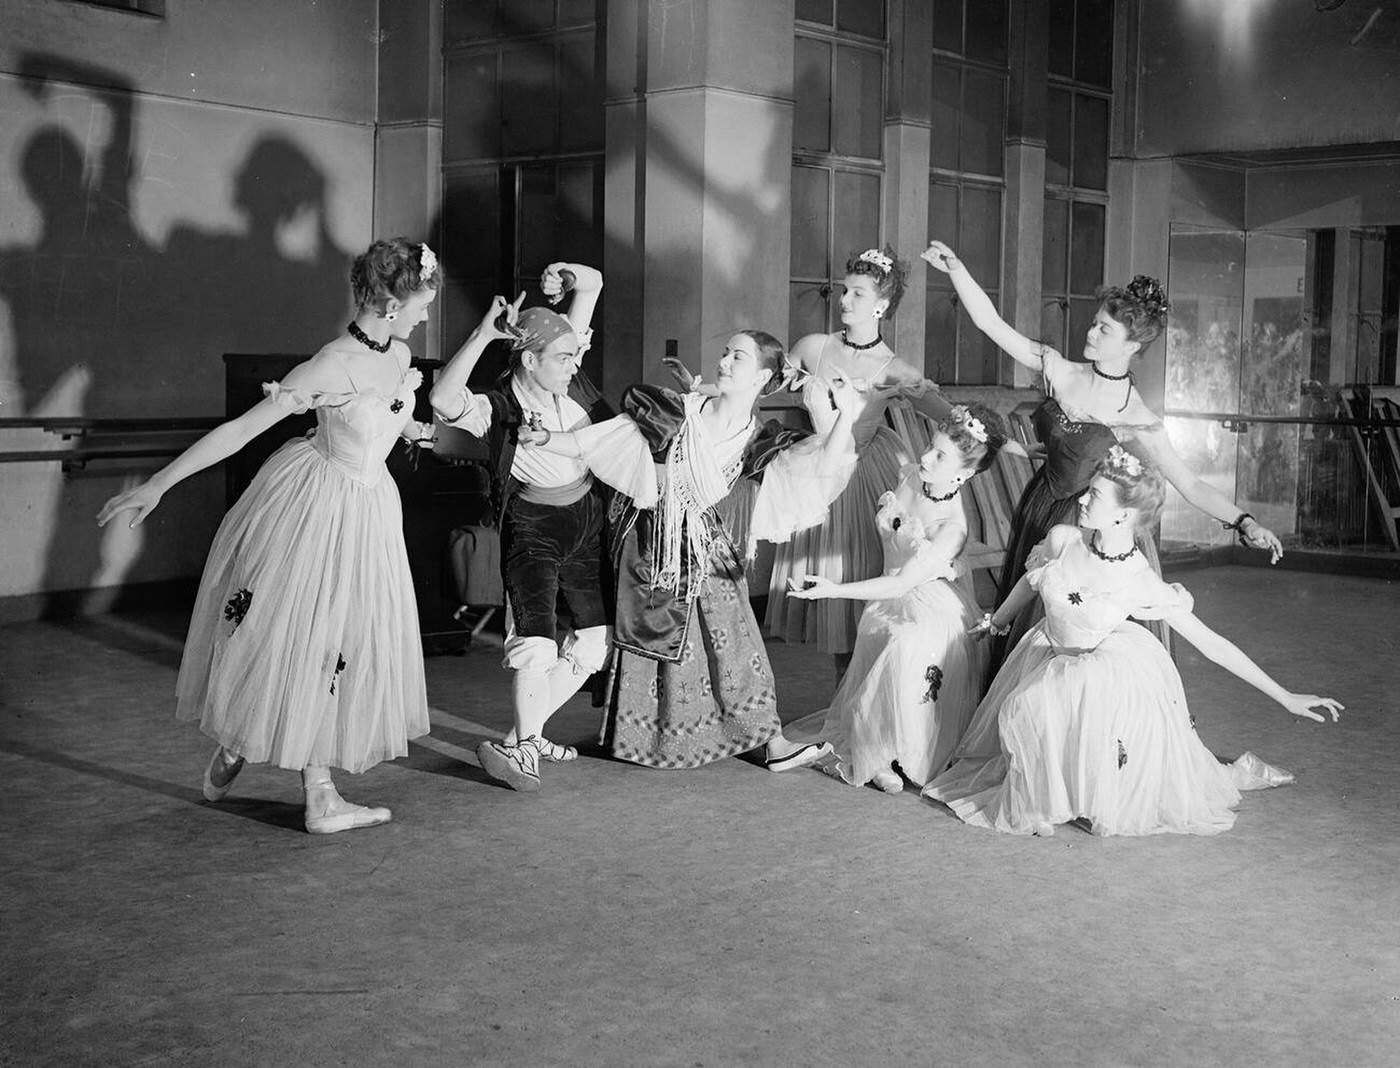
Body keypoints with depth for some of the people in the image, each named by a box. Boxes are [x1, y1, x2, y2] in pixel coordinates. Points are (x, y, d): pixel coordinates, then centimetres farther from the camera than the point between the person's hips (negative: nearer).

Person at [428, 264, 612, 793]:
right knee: (537, 641, -20)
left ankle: (522, 738, 19)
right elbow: (443, 398, -42)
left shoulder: (567, 373, -3)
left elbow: (593, 284, 6)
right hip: (533, 526, -6)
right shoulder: (497, 407, -18)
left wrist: (566, 273, -14)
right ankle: (525, 743, -2)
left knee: (594, 642, 9)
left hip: (588, 517, 6)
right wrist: (484, 333, -41)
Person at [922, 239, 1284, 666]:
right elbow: (991, 324, -4)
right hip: (1041, 514, 4)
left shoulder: (1137, 420, -14)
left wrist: (1244, 522, -25)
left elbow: (1190, 485, -12)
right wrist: (955, 269, -11)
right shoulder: (1060, 372, -5)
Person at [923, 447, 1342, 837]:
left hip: (1111, 671, -3)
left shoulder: (1144, 585, -23)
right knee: (1023, 714, -23)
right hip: (1051, 660, 3)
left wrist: (1285, 697, -16)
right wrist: (994, 623, 23)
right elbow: (1029, 582, 7)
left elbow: (1210, 643, -16)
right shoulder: (1063, 540, -17)